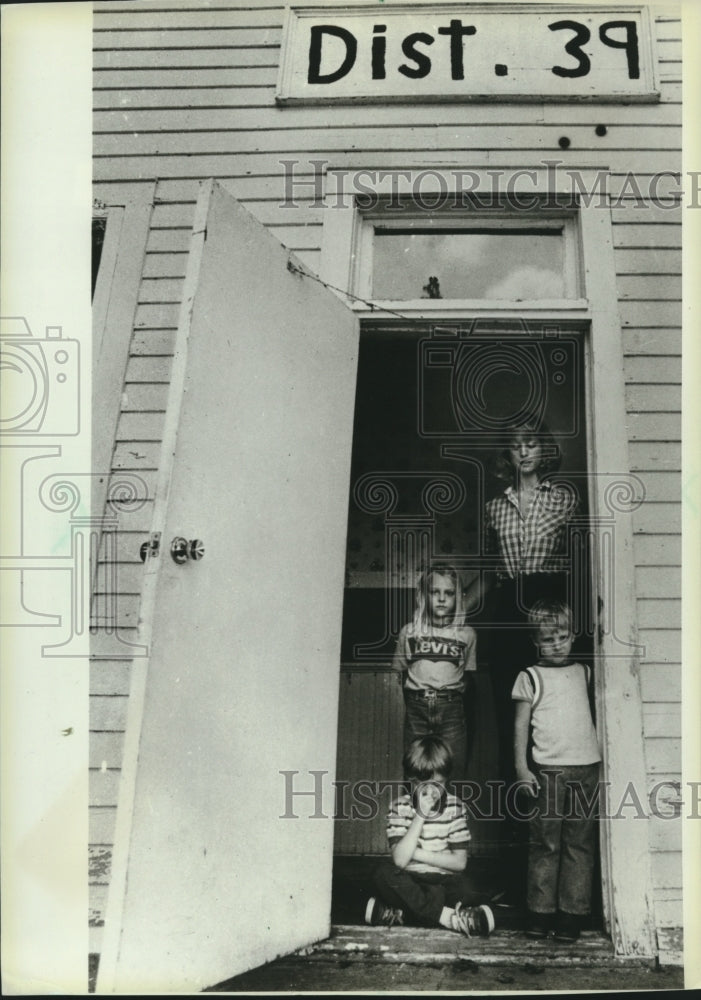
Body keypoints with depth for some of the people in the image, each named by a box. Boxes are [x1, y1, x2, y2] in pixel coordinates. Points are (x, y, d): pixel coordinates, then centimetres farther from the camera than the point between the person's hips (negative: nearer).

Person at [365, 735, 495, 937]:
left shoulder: (455, 807, 0)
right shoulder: (400, 807, -4)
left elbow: (459, 862, -3)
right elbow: (400, 859, -16)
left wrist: (417, 853, -10)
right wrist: (420, 816, -22)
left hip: (444, 882, 0)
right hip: (409, 882, 0)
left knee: (467, 888, -32)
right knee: (383, 873, -31)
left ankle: (399, 914, -24)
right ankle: (448, 916, -29)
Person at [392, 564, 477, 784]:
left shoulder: (467, 634, 5)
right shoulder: (409, 631, 6)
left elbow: (468, 675, 12)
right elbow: (400, 672, 12)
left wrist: (453, 695, 0)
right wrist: (419, 699, 4)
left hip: (451, 708, 0)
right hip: (416, 708, 0)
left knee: (454, 772, -1)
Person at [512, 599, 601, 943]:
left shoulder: (583, 673, 11)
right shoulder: (530, 677, 2)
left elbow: (594, 714, 17)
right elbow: (520, 725, 2)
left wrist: (602, 758, 11)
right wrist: (521, 768, -3)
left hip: (586, 767, 3)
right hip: (548, 769, -2)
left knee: (580, 842, 4)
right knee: (545, 842, 1)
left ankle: (573, 913, 12)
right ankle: (541, 911, 12)